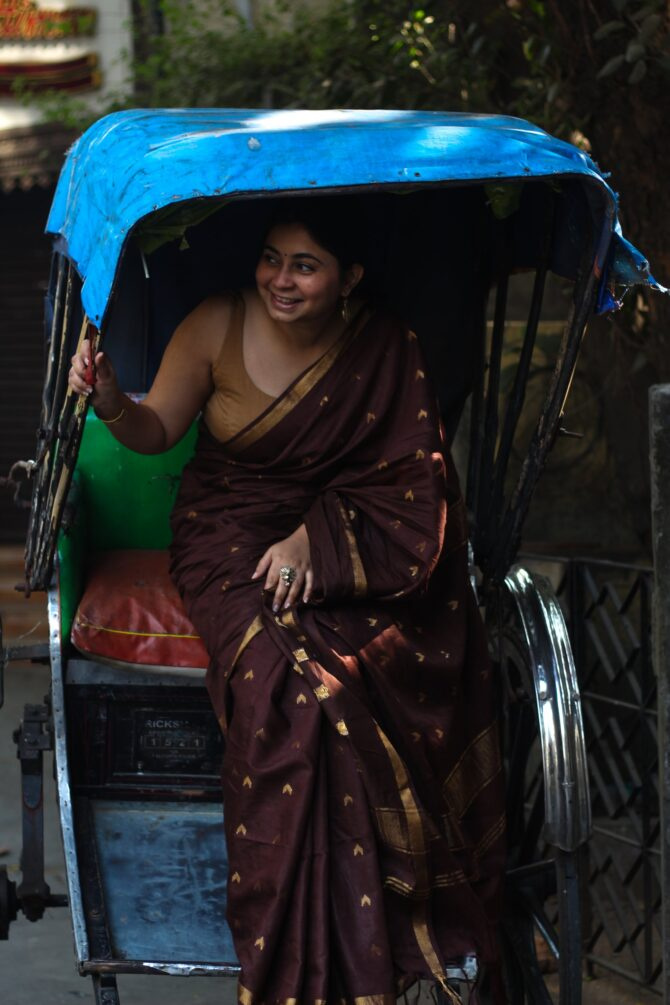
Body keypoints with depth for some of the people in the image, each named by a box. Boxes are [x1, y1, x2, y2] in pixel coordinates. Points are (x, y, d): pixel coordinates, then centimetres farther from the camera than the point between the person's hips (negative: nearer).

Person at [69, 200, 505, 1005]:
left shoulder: (383, 350, -2)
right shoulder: (218, 326, -5)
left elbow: (402, 479, -2)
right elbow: (156, 432, 2)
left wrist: (314, 536, -16)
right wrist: (112, 405, -21)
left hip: (348, 539, 2)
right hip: (231, 535, -1)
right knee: (287, 679, -31)